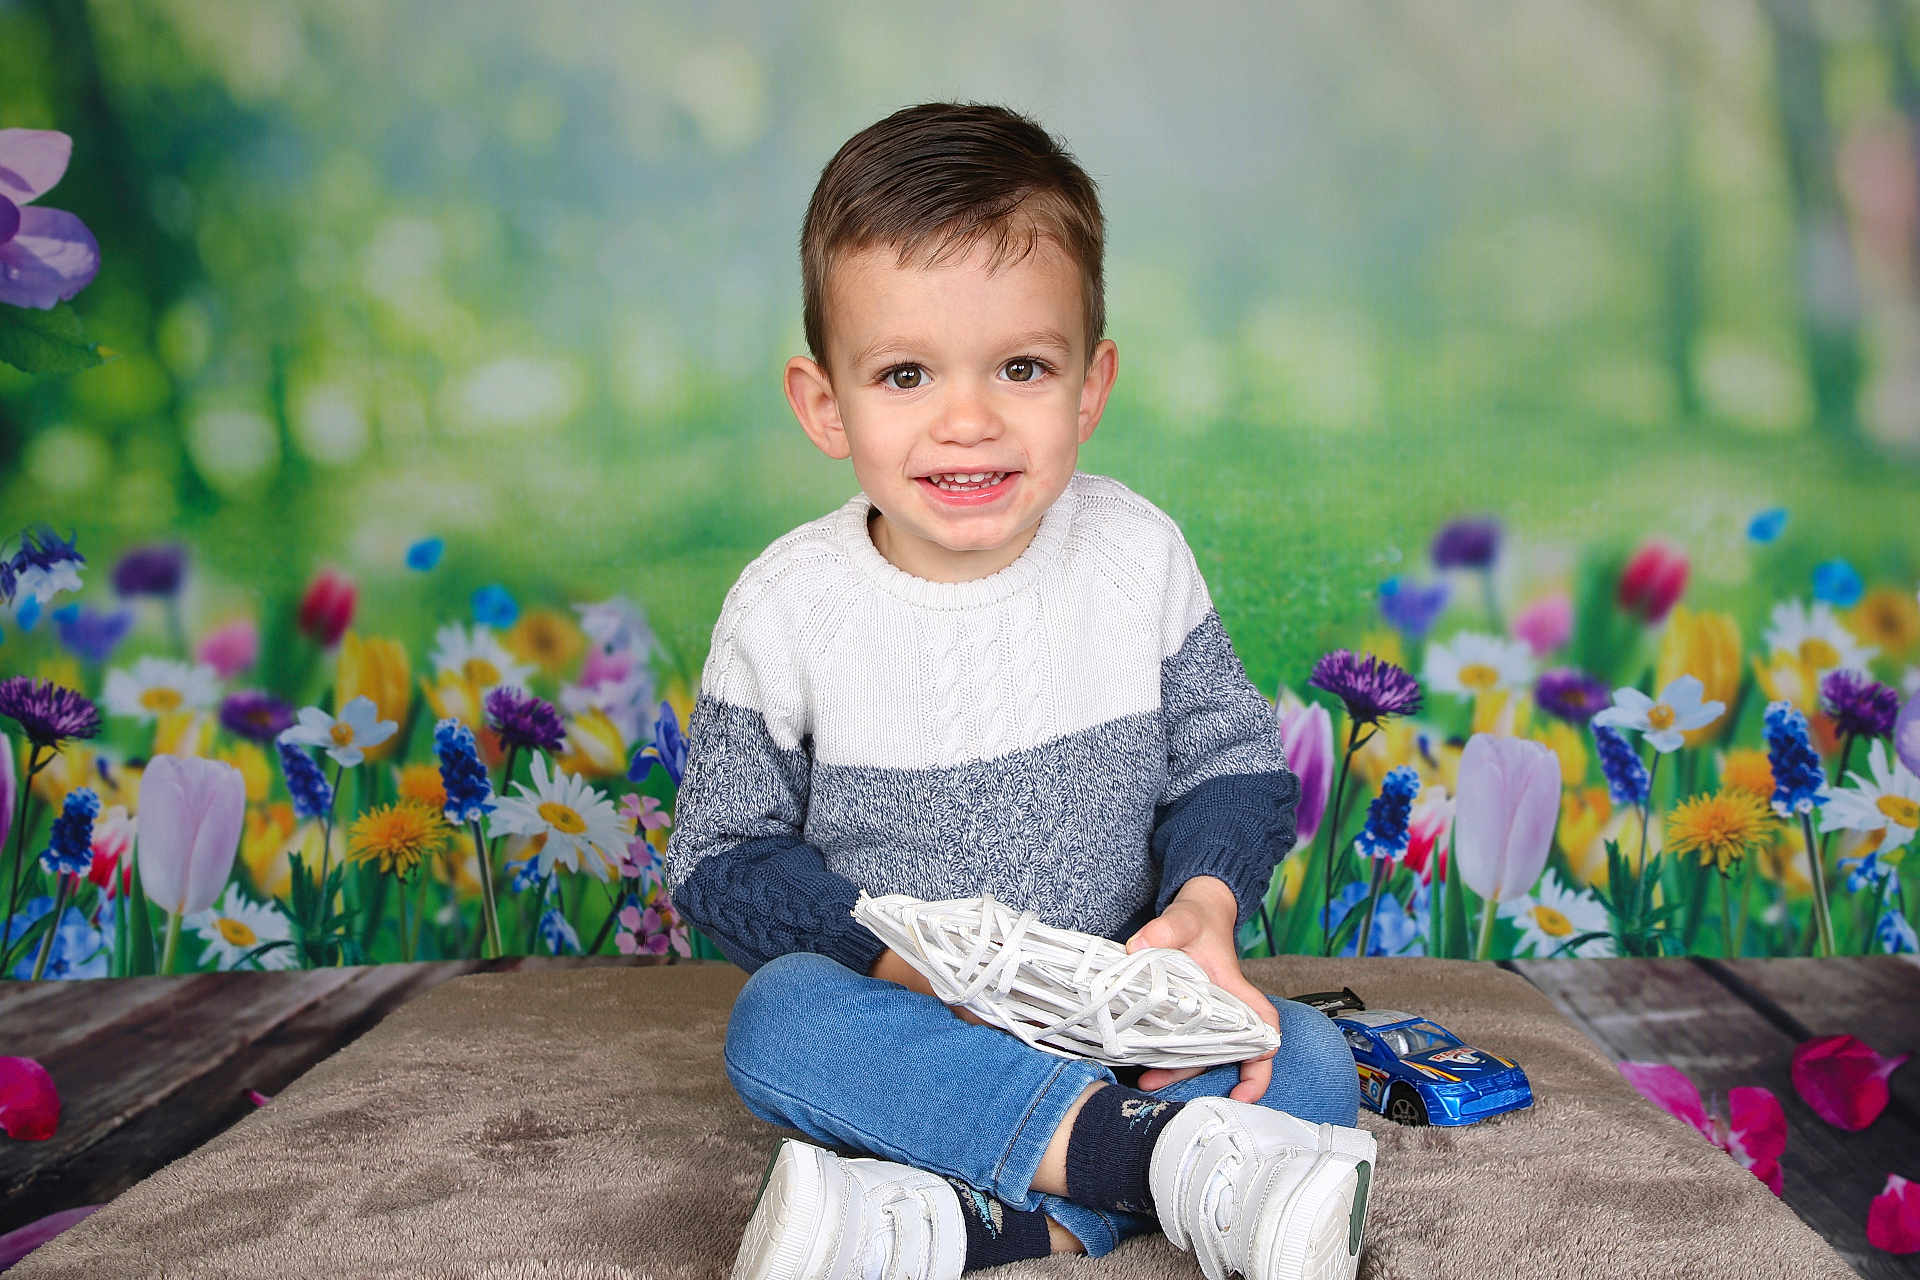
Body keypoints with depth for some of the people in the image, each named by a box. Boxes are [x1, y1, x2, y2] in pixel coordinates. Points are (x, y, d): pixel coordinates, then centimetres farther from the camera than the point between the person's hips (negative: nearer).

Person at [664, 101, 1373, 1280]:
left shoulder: (1140, 554, -6)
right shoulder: (788, 607, -10)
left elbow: (1233, 756, 3)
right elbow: (724, 854, -4)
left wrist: (1206, 900, -19)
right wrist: (886, 956, -21)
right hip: (908, 1041, -1)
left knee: (1308, 1062, -21)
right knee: (782, 1018, -31)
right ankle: (1167, 1159, -34)